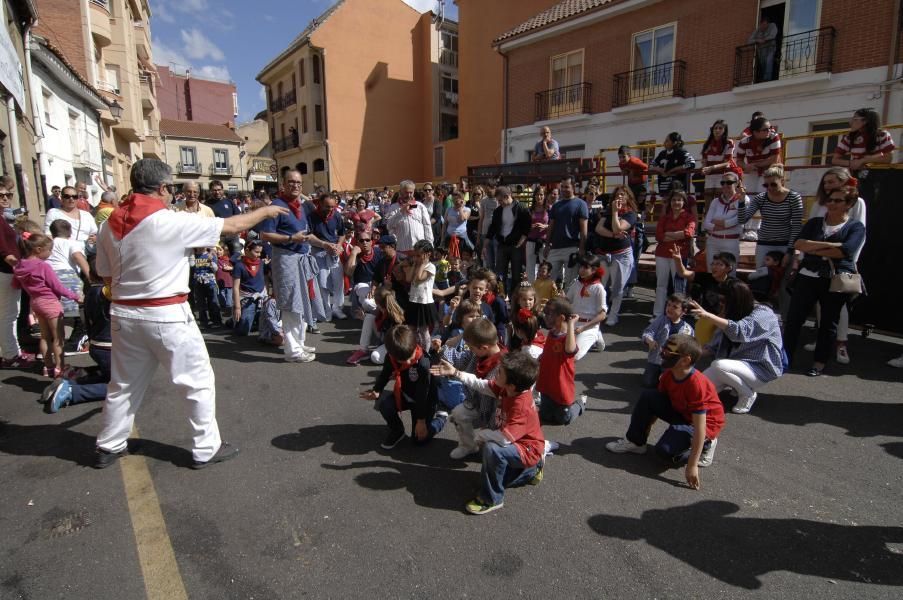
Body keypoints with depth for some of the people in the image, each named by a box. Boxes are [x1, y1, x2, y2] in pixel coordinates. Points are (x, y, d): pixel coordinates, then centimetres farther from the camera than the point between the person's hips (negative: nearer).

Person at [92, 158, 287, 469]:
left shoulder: (110, 225, 3)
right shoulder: (172, 222, -16)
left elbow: (106, 276, 10)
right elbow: (231, 226, -9)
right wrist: (266, 211, 6)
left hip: (124, 314, 7)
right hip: (166, 315, -6)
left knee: (124, 384, 22)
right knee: (199, 382, 8)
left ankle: (108, 447, 36)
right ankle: (206, 448, 17)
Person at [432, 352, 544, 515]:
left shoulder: (521, 406, -36)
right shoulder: (505, 388, -13)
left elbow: (504, 438, -40)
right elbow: (482, 385, -2)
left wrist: (481, 434, -22)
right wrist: (455, 373, -7)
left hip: (528, 450, -9)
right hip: (517, 443, 9)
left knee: (492, 449, -34)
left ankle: (491, 499, -15)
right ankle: (530, 471, 30)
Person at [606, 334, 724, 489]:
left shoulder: (697, 385, -34)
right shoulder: (669, 373, -11)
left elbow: (699, 428, -33)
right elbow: (657, 403, 4)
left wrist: (692, 466, -31)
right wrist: (645, 427, 10)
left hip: (704, 423, -7)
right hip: (680, 412, 7)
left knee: (664, 451, -25)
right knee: (647, 397, -12)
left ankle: (704, 446, 2)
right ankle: (635, 441, 1)